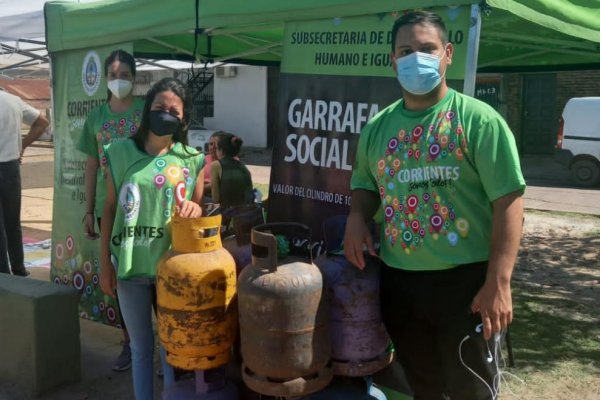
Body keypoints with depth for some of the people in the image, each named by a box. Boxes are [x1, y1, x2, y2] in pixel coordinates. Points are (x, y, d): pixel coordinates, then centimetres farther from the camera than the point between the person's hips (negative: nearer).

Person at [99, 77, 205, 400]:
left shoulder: (192, 159, -1)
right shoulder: (121, 152, -1)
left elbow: (198, 209, 9)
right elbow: (109, 209, 2)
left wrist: (194, 207, -17)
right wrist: (105, 263, 0)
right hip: (130, 265, 0)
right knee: (141, 347, 14)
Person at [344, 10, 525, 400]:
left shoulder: (477, 119, -9)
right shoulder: (377, 127, 7)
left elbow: (508, 202, -13)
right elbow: (365, 184, 20)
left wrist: (498, 284, -20)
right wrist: (357, 217, -3)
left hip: (464, 280, -4)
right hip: (398, 280, 5)